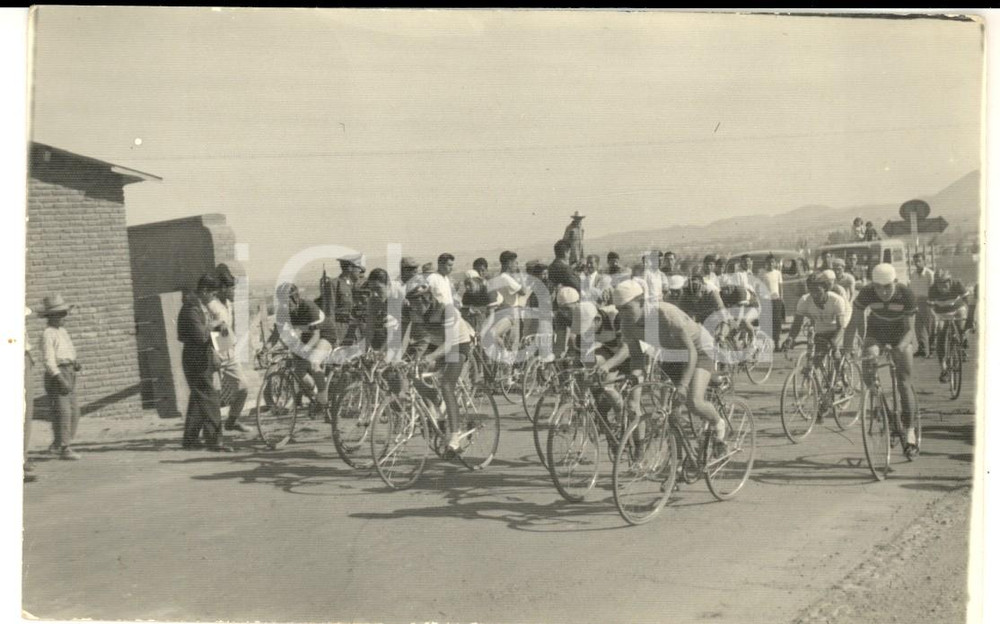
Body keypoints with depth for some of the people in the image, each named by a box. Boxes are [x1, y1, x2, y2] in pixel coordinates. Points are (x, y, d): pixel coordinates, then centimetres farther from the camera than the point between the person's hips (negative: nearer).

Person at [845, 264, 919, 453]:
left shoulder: (906, 295, -28)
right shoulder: (866, 293, -25)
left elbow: (910, 328, -25)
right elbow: (854, 323, -19)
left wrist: (900, 346, -44)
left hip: (900, 334, -1)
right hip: (876, 332, 1)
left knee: (904, 382, -10)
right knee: (869, 373, -24)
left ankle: (909, 428, 0)